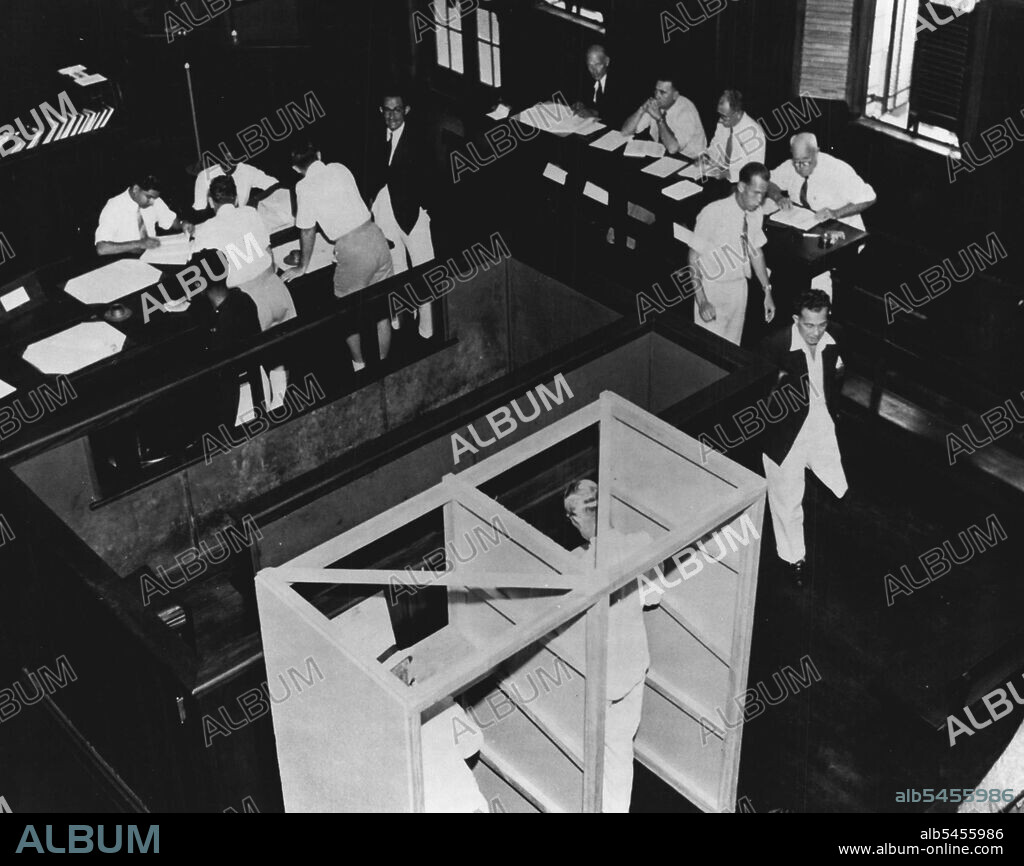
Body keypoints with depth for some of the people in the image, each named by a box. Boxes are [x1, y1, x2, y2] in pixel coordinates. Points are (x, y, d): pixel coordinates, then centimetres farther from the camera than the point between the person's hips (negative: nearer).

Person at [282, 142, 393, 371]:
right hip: (375, 236, 6)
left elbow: (307, 231, 3)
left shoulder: (304, 187, -4)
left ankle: (359, 365, 29)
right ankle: (382, 363, 28)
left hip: (352, 249, -6)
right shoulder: (339, 168, 11)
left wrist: (302, 267, 18)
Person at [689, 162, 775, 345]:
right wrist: (702, 300, -22)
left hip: (739, 287, 5)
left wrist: (767, 291, 8)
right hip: (712, 289, -5)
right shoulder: (713, 214, -21)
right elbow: (694, 258, -16)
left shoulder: (756, 214, -3)